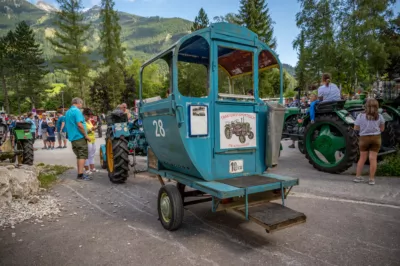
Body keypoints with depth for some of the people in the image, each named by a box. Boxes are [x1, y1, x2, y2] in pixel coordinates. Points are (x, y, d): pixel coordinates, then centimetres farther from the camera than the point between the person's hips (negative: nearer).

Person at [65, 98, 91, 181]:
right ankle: (80, 175, -7)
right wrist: (86, 135, -15)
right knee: (83, 156, -5)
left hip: (72, 137, 9)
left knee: (79, 156, 15)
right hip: (80, 137, -9)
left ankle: (80, 173, 18)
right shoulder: (77, 111, -13)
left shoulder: (68, 112, 16)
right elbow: (79, 125, -22)